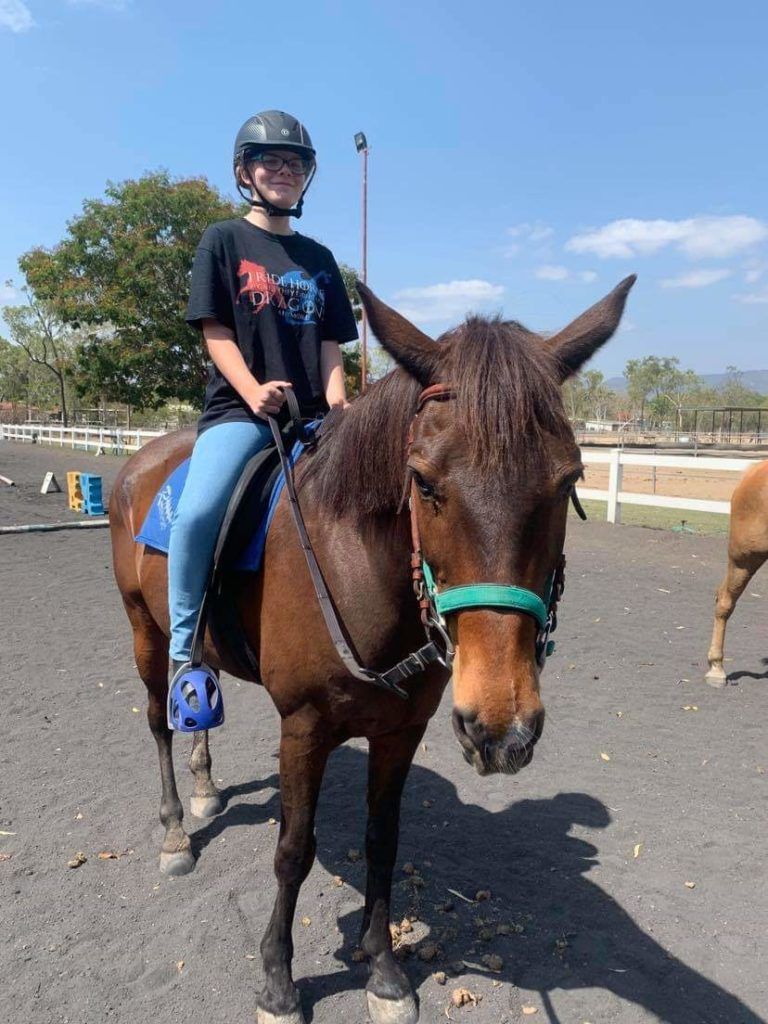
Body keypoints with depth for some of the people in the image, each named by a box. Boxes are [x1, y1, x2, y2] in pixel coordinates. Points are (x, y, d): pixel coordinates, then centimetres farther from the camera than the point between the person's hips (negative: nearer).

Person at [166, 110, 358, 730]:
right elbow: (216, 332, -1)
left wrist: (336, 401, -4)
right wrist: (253, 392, -18)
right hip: (239, 411, -4)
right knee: (197, 513, -30)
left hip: (311, 416, 5)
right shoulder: (224, 241, 9)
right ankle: (184, 648, -10)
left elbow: (330, 343, 16)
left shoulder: (319, 258, 21)